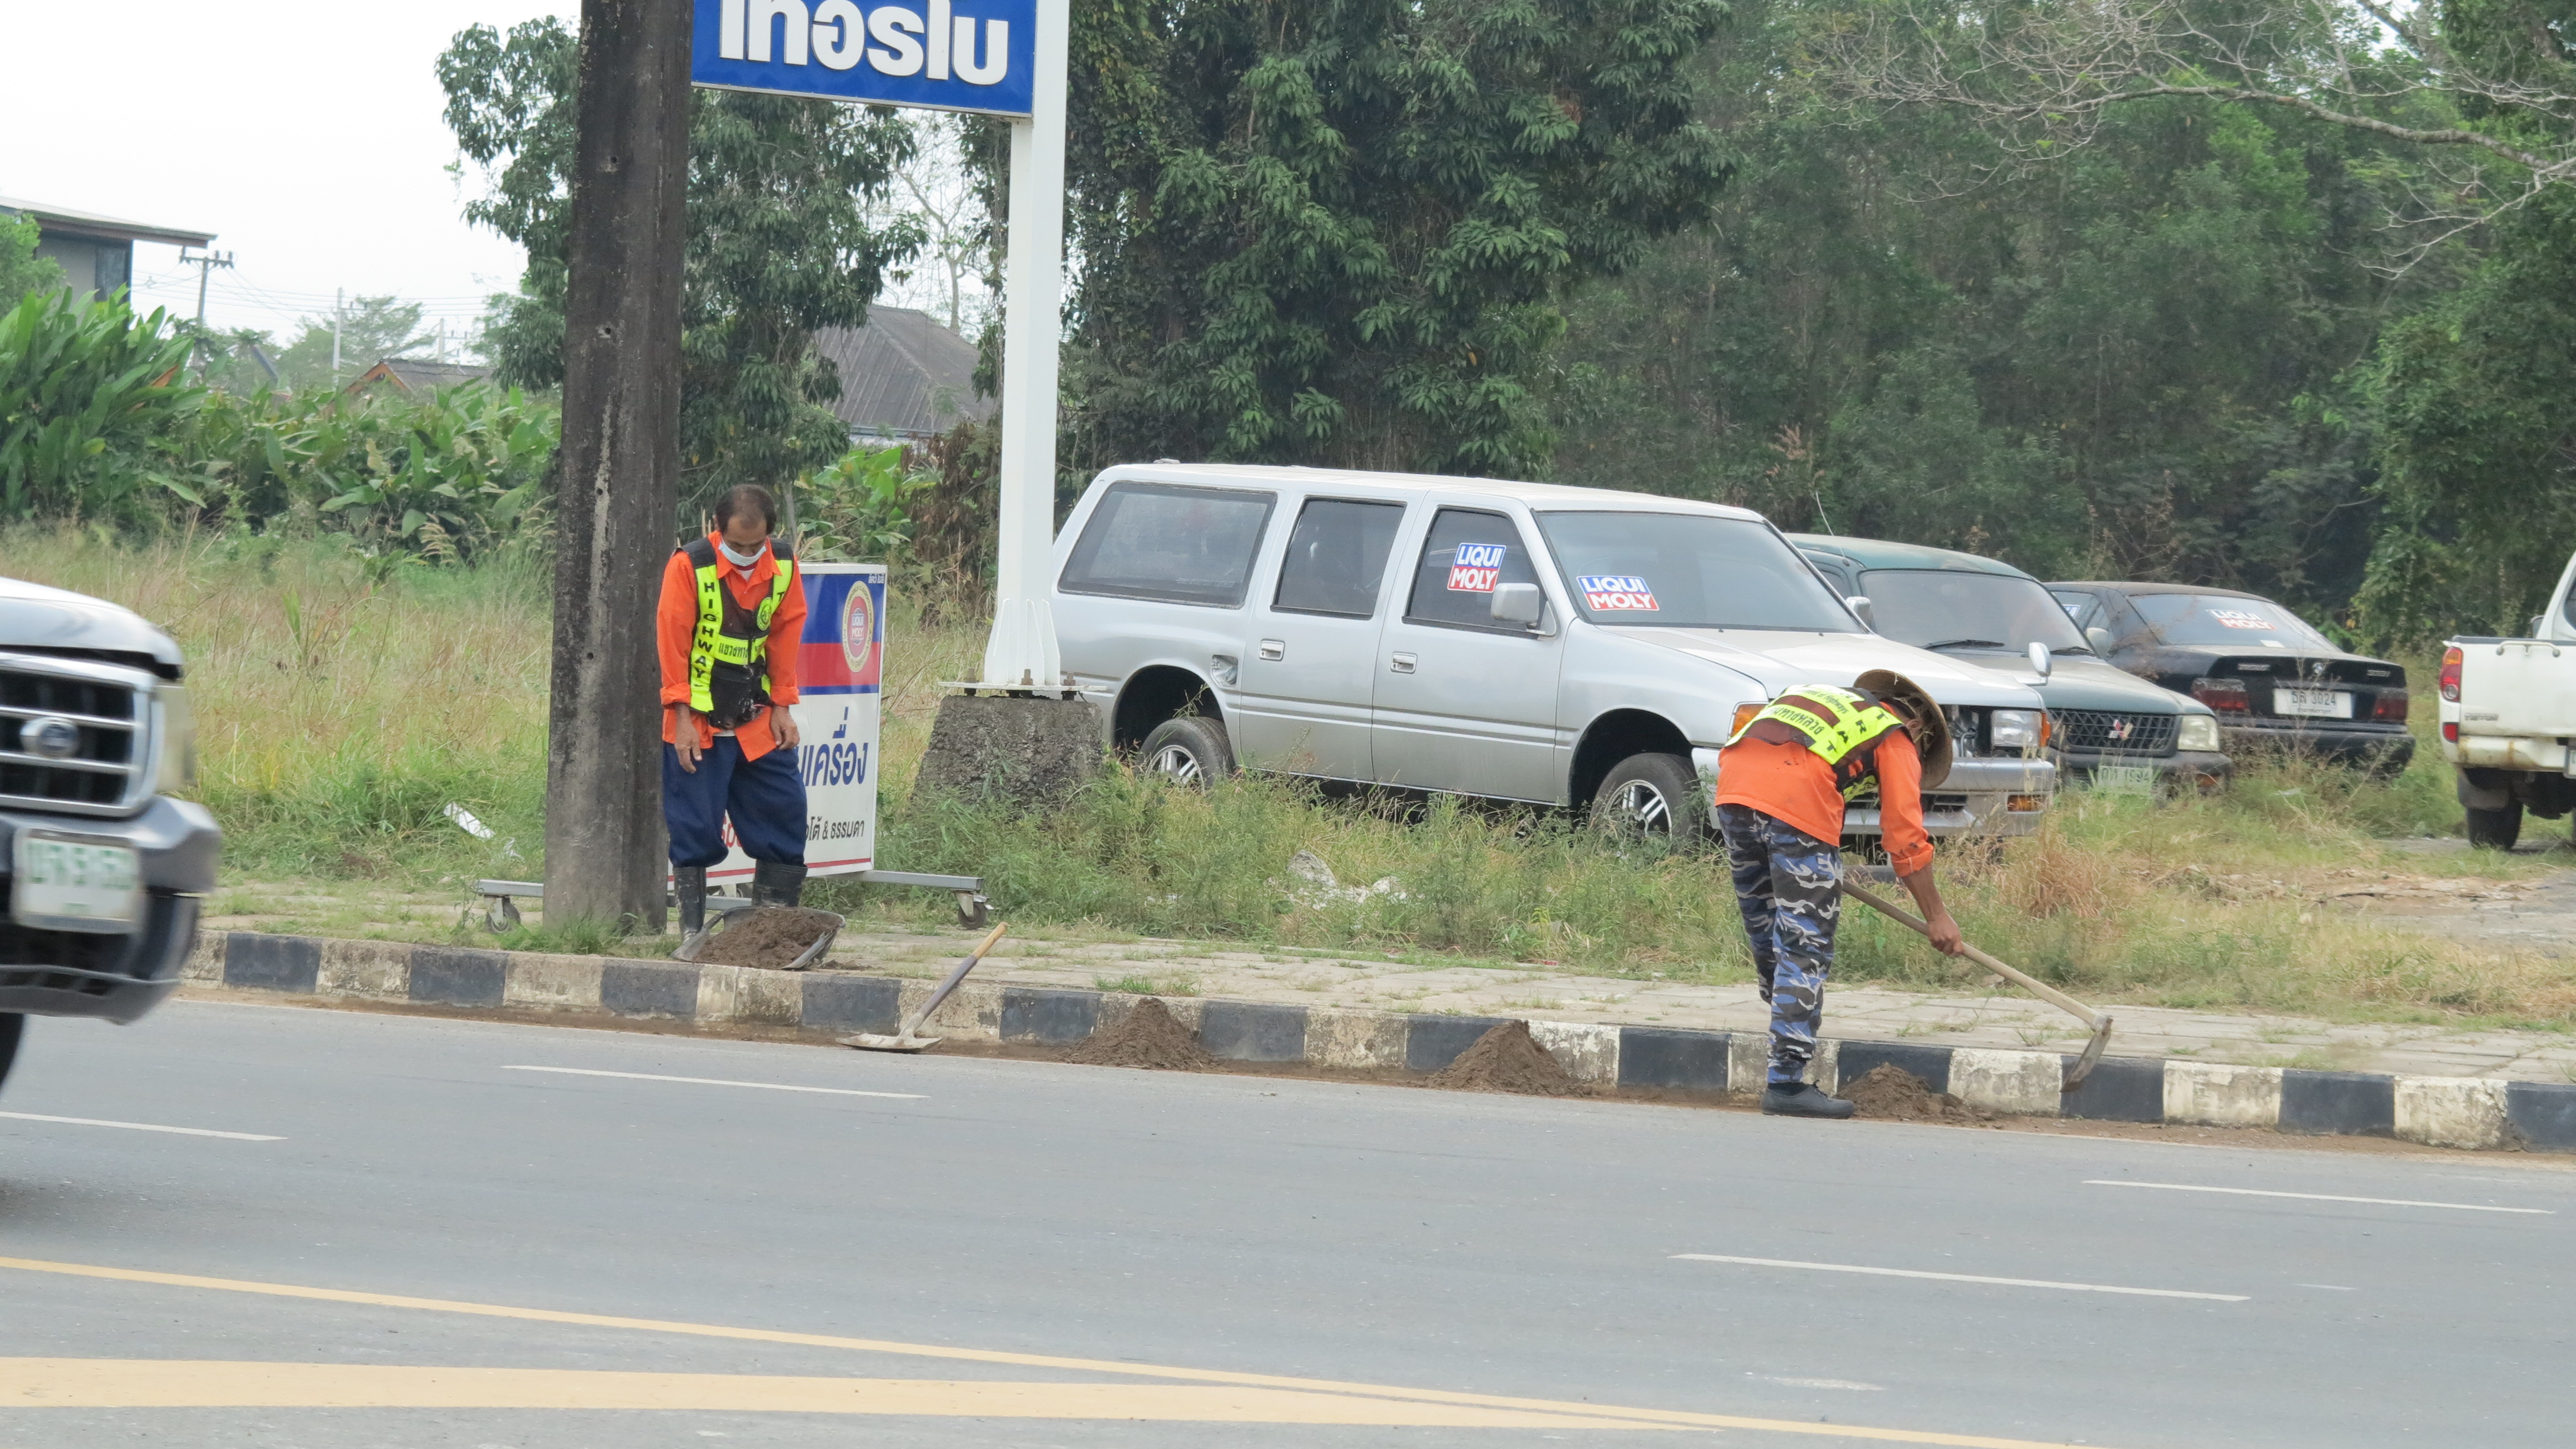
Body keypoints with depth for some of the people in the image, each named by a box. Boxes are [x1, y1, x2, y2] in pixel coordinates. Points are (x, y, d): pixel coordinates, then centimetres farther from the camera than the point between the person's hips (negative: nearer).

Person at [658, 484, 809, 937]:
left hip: (757, 723, 4)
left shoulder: (783, 567, 0)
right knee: (694, 827, -3)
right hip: (698, 724, -4)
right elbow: (672, 642, -11)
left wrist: (781, 707, 3)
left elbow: (784, 637, 7)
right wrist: (682, 715, -13)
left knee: (784, 811, 3)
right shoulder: (689, 565, -13)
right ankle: (692, 928, 4)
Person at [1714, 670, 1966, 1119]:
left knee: (1767, 938, 22)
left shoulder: (1817, 696, 37)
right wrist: (1937, 916, 23)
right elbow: (1906, 838, 14)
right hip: (1798, 797, -6)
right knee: (1806, 947, -2)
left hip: (1733, 783, 6)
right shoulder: (1897, 740, 20)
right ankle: (1787, 1082, -5)